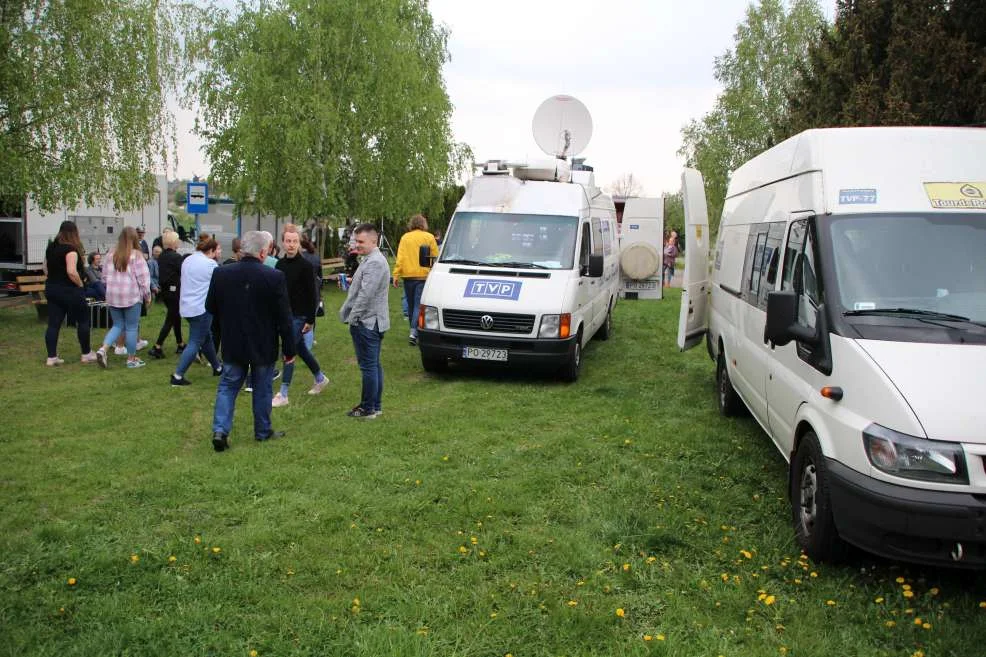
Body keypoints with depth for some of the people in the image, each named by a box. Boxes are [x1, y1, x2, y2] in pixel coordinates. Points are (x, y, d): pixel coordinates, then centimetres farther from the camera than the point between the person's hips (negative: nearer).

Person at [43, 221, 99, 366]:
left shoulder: (51, 248, 9)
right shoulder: (71, 249, -16)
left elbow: (46, 269, 16)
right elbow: (72, 272, -26)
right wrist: (80, 284, -12)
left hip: (52, 289, 8)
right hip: (70, 291, -8)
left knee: (53, 324, 7)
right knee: (83, 321, 8)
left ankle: (51, 357, 8)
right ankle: (86, 354, 15)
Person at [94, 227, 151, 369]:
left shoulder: (112, 254, 4)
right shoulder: (136, 255, -10)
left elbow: (105, 276, 12)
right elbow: (143, 277, -10)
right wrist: (147, 295, 2)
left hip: (113, 296, 5)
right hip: (131, 296, -5)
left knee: (117, 325, 16)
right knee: (131, 328, 5)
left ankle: (103, 349, -4)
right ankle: (131, 359, 11)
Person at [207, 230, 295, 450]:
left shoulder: (220, 273, -7)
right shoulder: (275, 277, -17)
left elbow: (210, 308, 4)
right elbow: (284, 318, -13)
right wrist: (289, 349, -4)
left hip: (232, 345, 2)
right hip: (264, 347, -2)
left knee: (227, 387, 14)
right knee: (262, 390, 13)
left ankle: (220, 429, 2)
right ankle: (263, 431, 26)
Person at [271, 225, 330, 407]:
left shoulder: (305, 265, -14)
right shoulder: (280, 264, 4)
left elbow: (312, 294, -13)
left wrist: (310, 320, -15)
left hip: (299, 316, -7)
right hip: (285, 314, 7)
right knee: (300, 348, 17)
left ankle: (283, 395, -1)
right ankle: (320, 378, 38)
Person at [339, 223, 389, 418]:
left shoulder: (374, 263, -18)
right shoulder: (371, 260, 17)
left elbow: (366, 294, -23)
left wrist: (353, 317, -16)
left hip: (367, 322, -11)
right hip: (372, 322, 11)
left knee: (369, 366, -5)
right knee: (374, 365, 15)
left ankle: (368, 408, 1)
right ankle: (375, 405, 23)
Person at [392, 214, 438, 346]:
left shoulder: (405, 237, 8)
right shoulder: (429, 237, 0)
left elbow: (400, 258, 2)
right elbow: (435, 257, 0)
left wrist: (396, 275, 2)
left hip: (408, 275, 3)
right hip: (423, 275, -3)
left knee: (411, 305, 15)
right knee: (419, 305, -5)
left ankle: (414, 331, 26)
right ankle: (414, 332, -19)